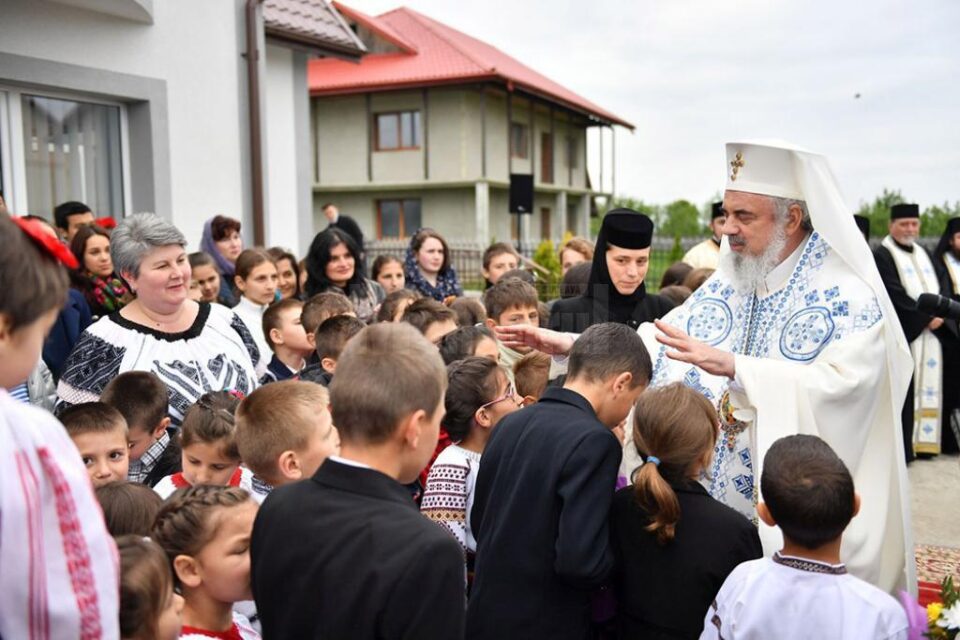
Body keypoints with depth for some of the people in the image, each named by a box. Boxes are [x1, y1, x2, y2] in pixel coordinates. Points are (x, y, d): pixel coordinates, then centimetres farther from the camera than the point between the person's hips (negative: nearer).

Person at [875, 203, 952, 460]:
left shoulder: (923, 253, 19)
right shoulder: (882, 255, -5)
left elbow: (941, 287, 15)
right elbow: (896, 294, -13)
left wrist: (940, 313, -4)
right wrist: (925, 316, -13)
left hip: (932, 331, 7)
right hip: (904, 332, -7)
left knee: (929, 384, 6)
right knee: (905, 391, -7)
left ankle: (923, 440, 13)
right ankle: (903, 446, -4)